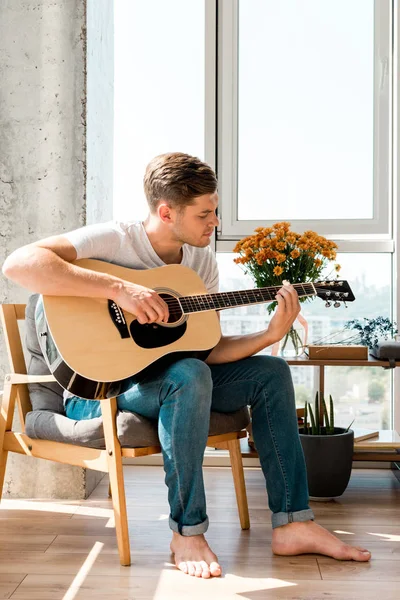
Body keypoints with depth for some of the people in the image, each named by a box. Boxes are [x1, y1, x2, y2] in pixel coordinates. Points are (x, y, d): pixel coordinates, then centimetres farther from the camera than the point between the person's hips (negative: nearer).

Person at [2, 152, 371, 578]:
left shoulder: (202, 260, 4)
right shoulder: (113, 240, -18)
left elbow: (210, 349, 1)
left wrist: (271, 334, -15)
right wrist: (119, 288, -37)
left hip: (169, 377, 8)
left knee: (271, 373, -3)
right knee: (189, 374, -36)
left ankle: (292, 525, -5)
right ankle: (187, 532, -24)